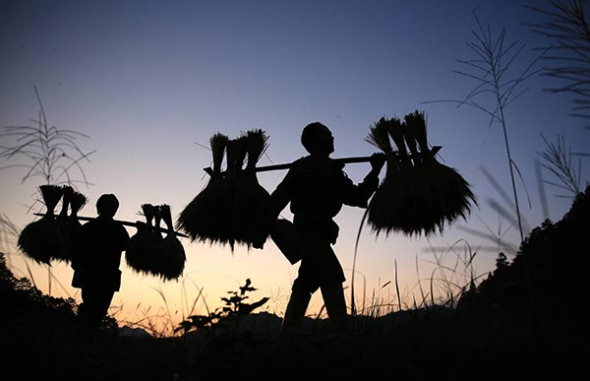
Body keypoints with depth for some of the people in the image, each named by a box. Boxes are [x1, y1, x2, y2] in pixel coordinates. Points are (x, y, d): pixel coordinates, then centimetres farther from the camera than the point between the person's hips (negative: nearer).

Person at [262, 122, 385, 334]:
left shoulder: (333, 172, 19)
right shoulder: (304, 167, -1)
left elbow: (358, 198, 16)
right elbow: (280, 195, -8)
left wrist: (375, 171, 8)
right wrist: (268, 223, -18)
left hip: (317, 232, 8)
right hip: (309, 230, -8)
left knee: (305, 284, 8)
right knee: (332, 277, -18)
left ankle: (288, 337, 14)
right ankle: (341, 331, -21)